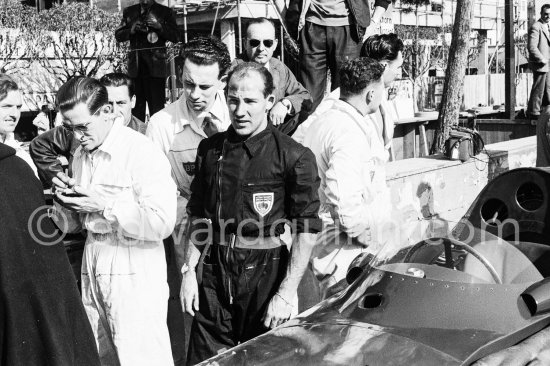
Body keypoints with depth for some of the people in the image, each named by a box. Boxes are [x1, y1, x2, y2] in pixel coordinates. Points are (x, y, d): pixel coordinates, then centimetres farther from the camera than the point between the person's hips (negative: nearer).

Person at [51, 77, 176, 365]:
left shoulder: (142, 153, -13)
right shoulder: (80, 155, 11)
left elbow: (162, 223, -20)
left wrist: (105, 205, -19)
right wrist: (67, 199, -2)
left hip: (135, 270, -7)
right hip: (93, 263, 7)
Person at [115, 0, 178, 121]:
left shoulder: (165, 12, 7)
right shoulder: (129, 12, 14)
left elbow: (175, 37, 2)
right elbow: (118, 35, 12)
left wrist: (159, 27, -13)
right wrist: (131, 30, -7)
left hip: (155, 65, -3)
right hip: (136, 65, 3)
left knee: (157, 106, -8)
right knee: (137, 103, 5)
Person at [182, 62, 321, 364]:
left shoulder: (294, 157, -10)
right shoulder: (210, 149, 5)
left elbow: (306, 231, -9)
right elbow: (197, 217, 13)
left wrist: (286, 294, -12)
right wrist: (189, 270, 5)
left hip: (265, 273, -3)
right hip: (213, 274, 3)